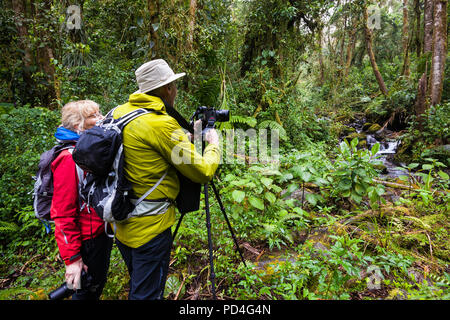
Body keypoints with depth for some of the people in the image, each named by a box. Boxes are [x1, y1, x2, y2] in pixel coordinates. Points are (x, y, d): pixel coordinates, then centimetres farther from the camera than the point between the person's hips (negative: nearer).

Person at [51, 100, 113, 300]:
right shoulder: (69, 159, -21)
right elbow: (64, 214, -22)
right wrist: (72, 258, -20)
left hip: (102, 233, 8)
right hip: (87, 240, -8)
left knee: (98, 285, 23)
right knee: (86, 292, 12)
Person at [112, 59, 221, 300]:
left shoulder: (120, 112, 1)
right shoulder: (162, 124, -23)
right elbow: (202, 172, -16)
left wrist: (186, 136, 14)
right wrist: (214, 144, 2)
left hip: (121, 223, 8)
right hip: (149, 227, -8)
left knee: (137, 286, 28)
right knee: (147, 294, 12)